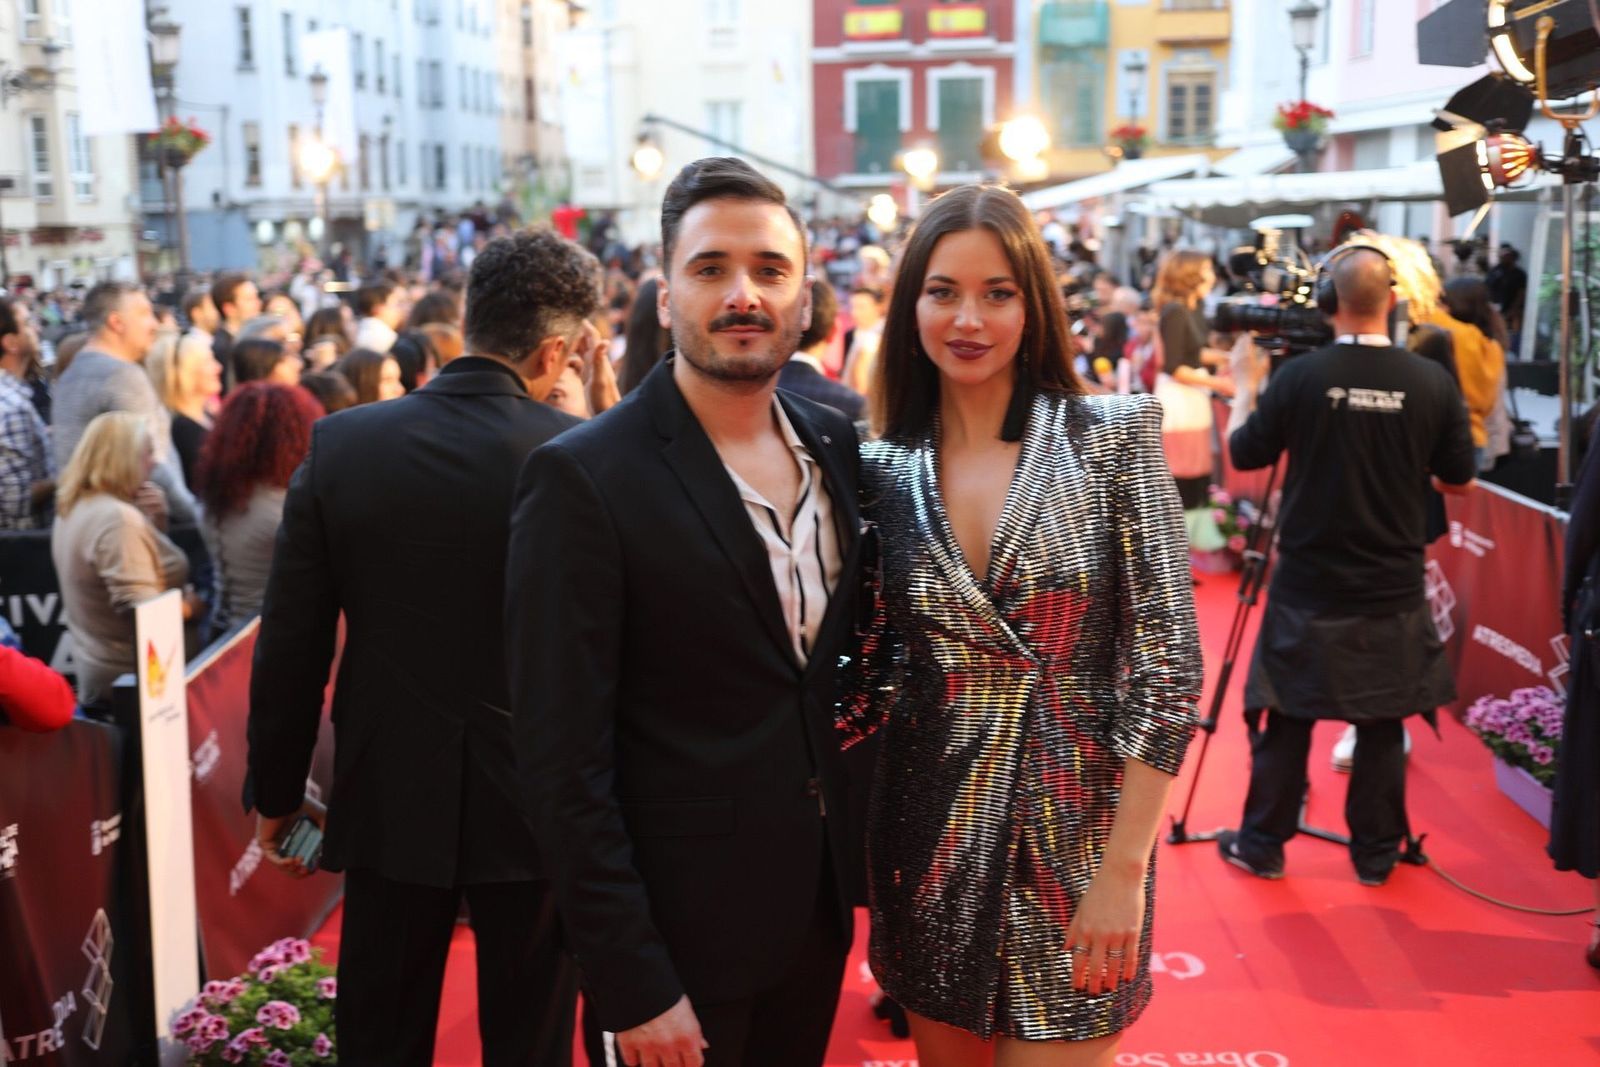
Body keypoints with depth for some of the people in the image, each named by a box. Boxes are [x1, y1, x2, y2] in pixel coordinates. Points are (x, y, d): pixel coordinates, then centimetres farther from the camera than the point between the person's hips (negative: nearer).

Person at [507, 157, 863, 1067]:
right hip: (679, 933, -5)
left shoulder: (836, 442, 1)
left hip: (818, 911, 6)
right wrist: (632, 984, -17)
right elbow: (564, 761, -17)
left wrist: (863, 847, 1)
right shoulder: (583, 478, -17)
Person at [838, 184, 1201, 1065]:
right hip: (932, 839, 3)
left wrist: (1125, 867, -14)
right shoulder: (885, 469, 1)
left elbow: (1168, 661, -10)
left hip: (1075, 835, -3)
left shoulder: (1113, 436, -8)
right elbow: (878, 669, 6)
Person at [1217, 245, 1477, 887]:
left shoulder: (1299, 376, -13)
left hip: (1307, 589, -1)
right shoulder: (1433, 382, -7)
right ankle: (1377, 853, 23)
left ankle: (1261, 845, 20)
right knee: (1384, 724, 13)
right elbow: (1457, 475, 4)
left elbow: (1244, 454, 0)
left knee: (1286, 719, 10)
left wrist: (1246, 386, 15)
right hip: (1394, 594, 1)